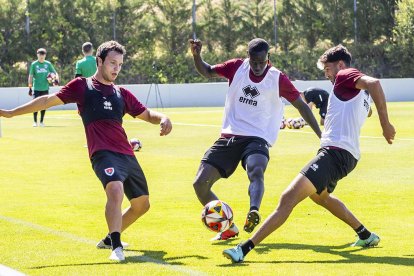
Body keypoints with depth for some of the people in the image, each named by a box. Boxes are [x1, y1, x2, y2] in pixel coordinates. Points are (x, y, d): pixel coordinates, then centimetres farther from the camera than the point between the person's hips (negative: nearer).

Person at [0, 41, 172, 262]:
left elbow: (146, 114, 24)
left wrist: (163, 118, 0)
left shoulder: (122, 94, 19)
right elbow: (48, 100, 8)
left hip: (127, 155, 7)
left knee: (142, 204, 13)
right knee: (116, 190, -33)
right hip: (103, 154, -7)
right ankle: (116, 247, -33)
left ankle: (110, 239, 33)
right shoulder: (82, 86, 6)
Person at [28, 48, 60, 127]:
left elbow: (55, 73, 7)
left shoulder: (48, 64, 5)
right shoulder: (34, 64, -1)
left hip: (45, 88, 2)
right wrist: (30, 87, -5)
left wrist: (56, 79, -15)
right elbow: (30, 76, 0)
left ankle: (41, 122, 16)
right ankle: (35, 122, 1)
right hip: (37, 88, -2)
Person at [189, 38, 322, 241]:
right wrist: (196, 55, -4)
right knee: (200, 183, -8)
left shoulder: (278, 79, -3)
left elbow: (301, 106, 6)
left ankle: (253, 213, -61)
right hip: (228, 137, 3)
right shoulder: (237, 67, 3)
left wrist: (321, 136, 4)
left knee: (256, 171, -37)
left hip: (257, 138, -3)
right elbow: (207, 72, 17)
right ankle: (228, 227, 6)